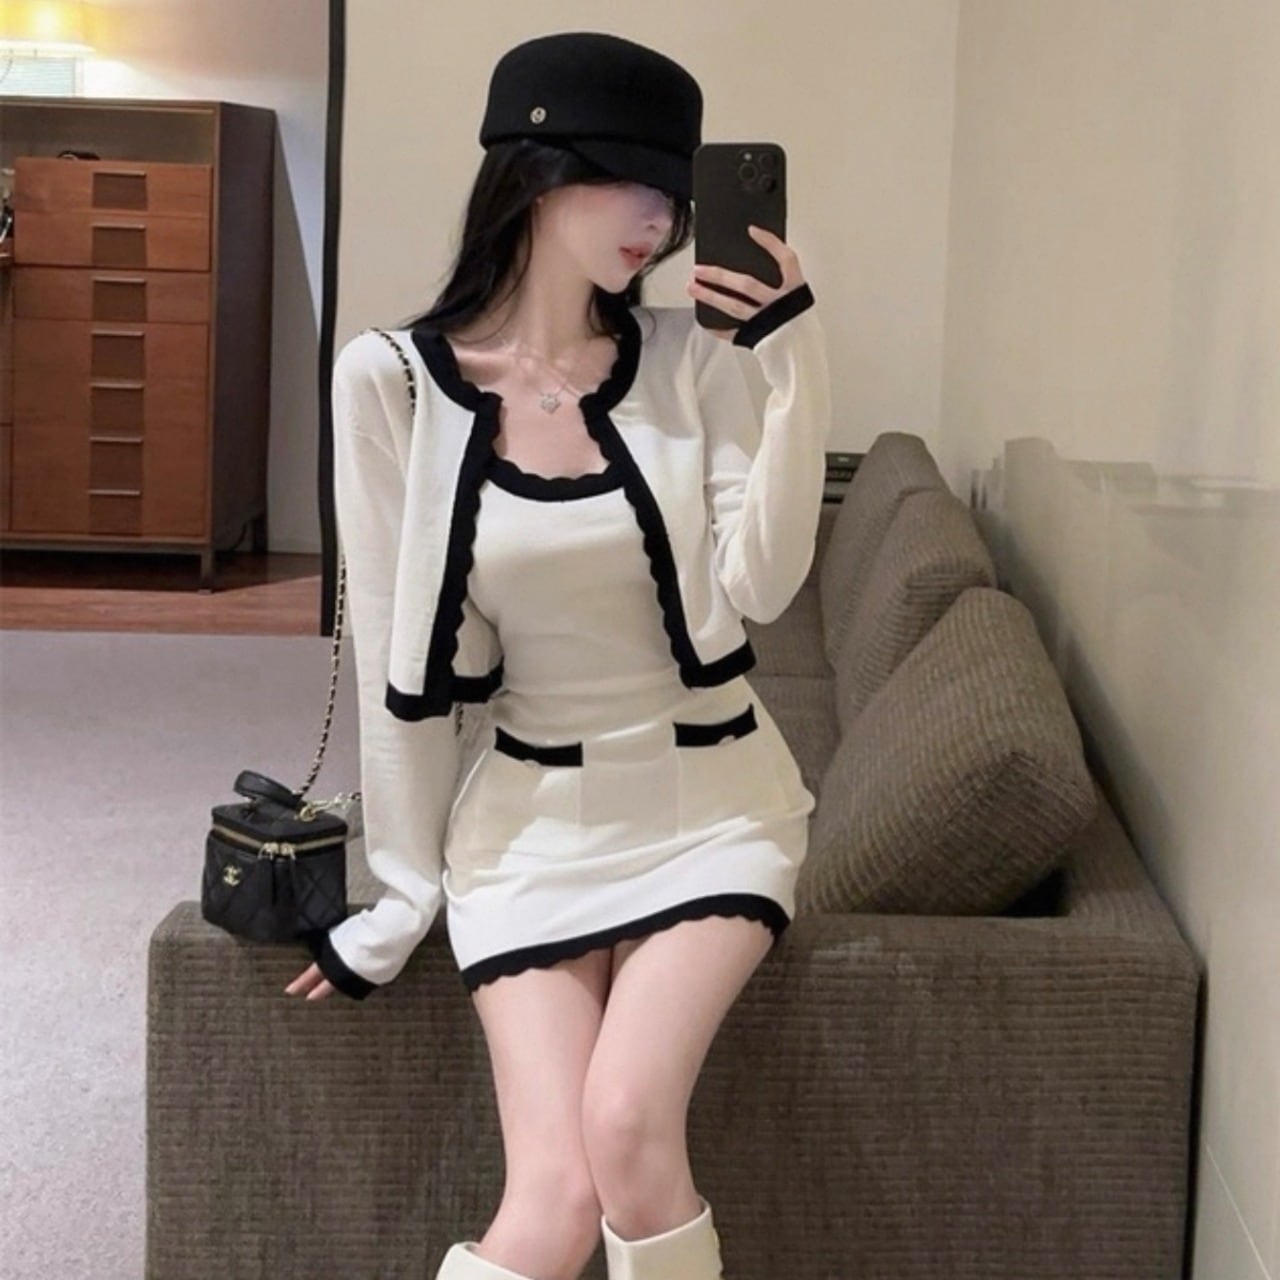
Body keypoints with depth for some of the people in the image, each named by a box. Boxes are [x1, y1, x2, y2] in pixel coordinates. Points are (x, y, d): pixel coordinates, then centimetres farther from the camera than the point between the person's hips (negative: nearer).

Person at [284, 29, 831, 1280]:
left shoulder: (689, 355, -5)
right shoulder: (393, 377, -9)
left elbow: (758, 588, -14)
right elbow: (396, 656, -4)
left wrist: (794, 361, -17)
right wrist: (406, 886, 1)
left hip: (711, 801, 1)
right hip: (534, 818, 0)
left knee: (627, 1122, -21)